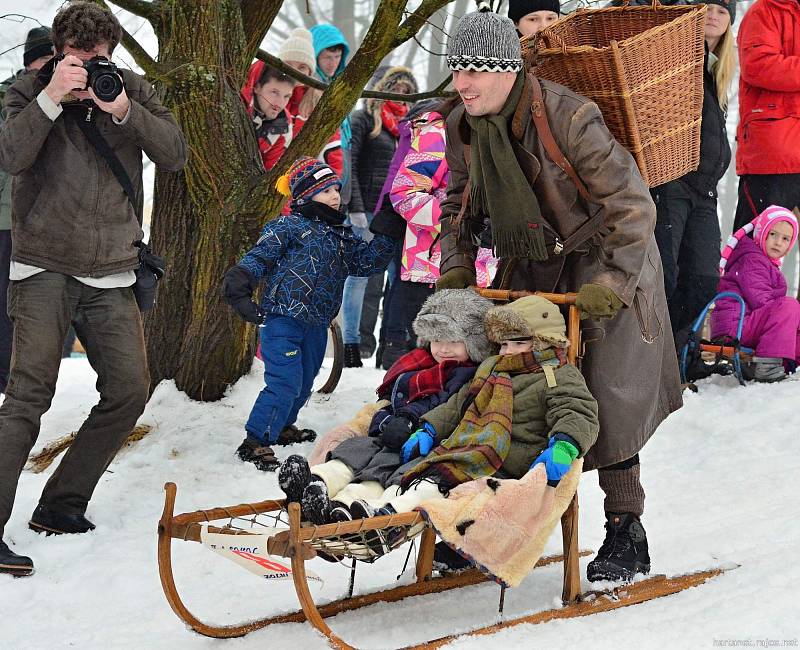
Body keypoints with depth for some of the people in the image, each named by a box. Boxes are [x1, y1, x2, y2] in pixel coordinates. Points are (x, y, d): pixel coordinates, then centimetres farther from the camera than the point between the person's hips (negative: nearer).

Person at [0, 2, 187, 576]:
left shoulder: (133, 92, 7)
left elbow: (175, 155, -6)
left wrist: (124, 111, -19)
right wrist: (52, 98, -22)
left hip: (110, 272, 4)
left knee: (129, 389, -1)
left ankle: (61, 504, 13)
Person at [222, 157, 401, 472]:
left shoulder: (341, 236, 15)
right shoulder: (288, 227, -7)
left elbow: (369, 260, 16)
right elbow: (258, 257, -12)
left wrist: (386, 232, 7)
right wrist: (238, 286, -25)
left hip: (316, 324, 8)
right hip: (282, 319, -8)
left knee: (303, 383, 19)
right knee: (284, 382, -15)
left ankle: (281, 427, 40)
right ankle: (255, 441, -8)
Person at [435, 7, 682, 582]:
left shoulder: (568, 118, -27)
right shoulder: (462, 128, -6)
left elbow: (633, 206, -24)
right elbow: (458, 205, 13)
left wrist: (611, 285, -29)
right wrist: (456, 270, -1)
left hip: (603, 269, -6)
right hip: (529, 271, 6)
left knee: (605, 400, -8)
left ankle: (626, 532, 5)